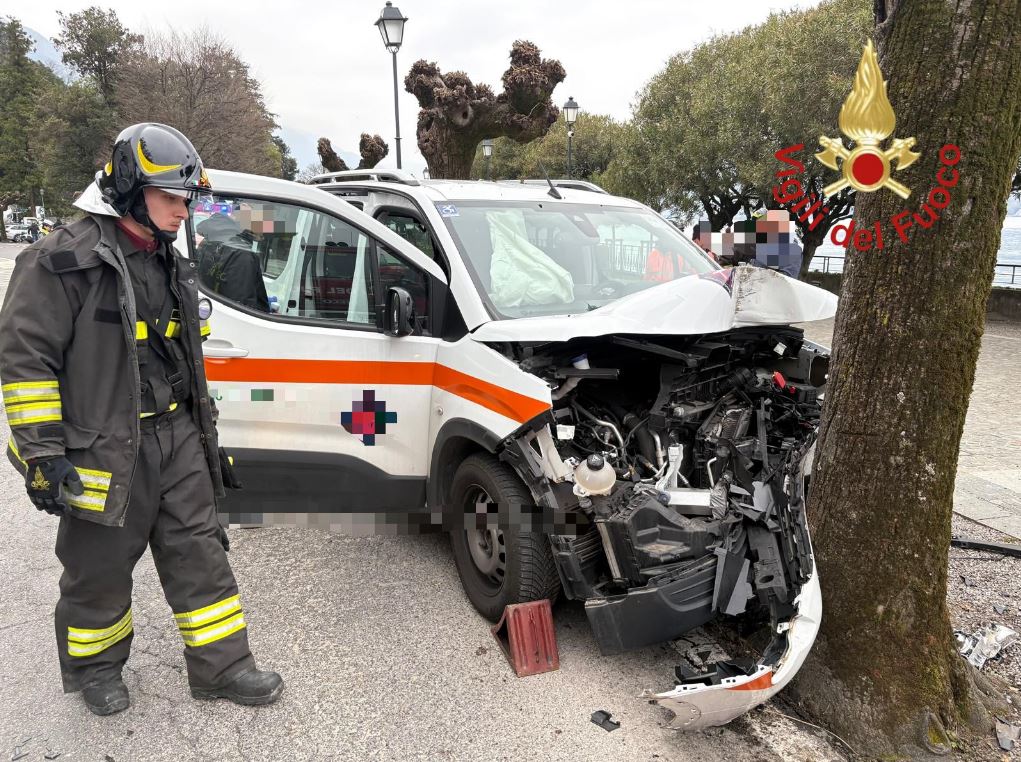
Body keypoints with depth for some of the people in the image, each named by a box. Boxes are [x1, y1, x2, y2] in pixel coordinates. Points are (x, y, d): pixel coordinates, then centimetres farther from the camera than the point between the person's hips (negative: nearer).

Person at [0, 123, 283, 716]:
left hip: (177, 440, 7)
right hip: (104, 452, -6)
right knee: (100, 569, 11)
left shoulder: (172, 266, 12)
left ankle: (221, 666, 22)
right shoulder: (63, 262, -12)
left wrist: (206, 434, 20)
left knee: (200, 553, 9)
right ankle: (95, 666, 36)